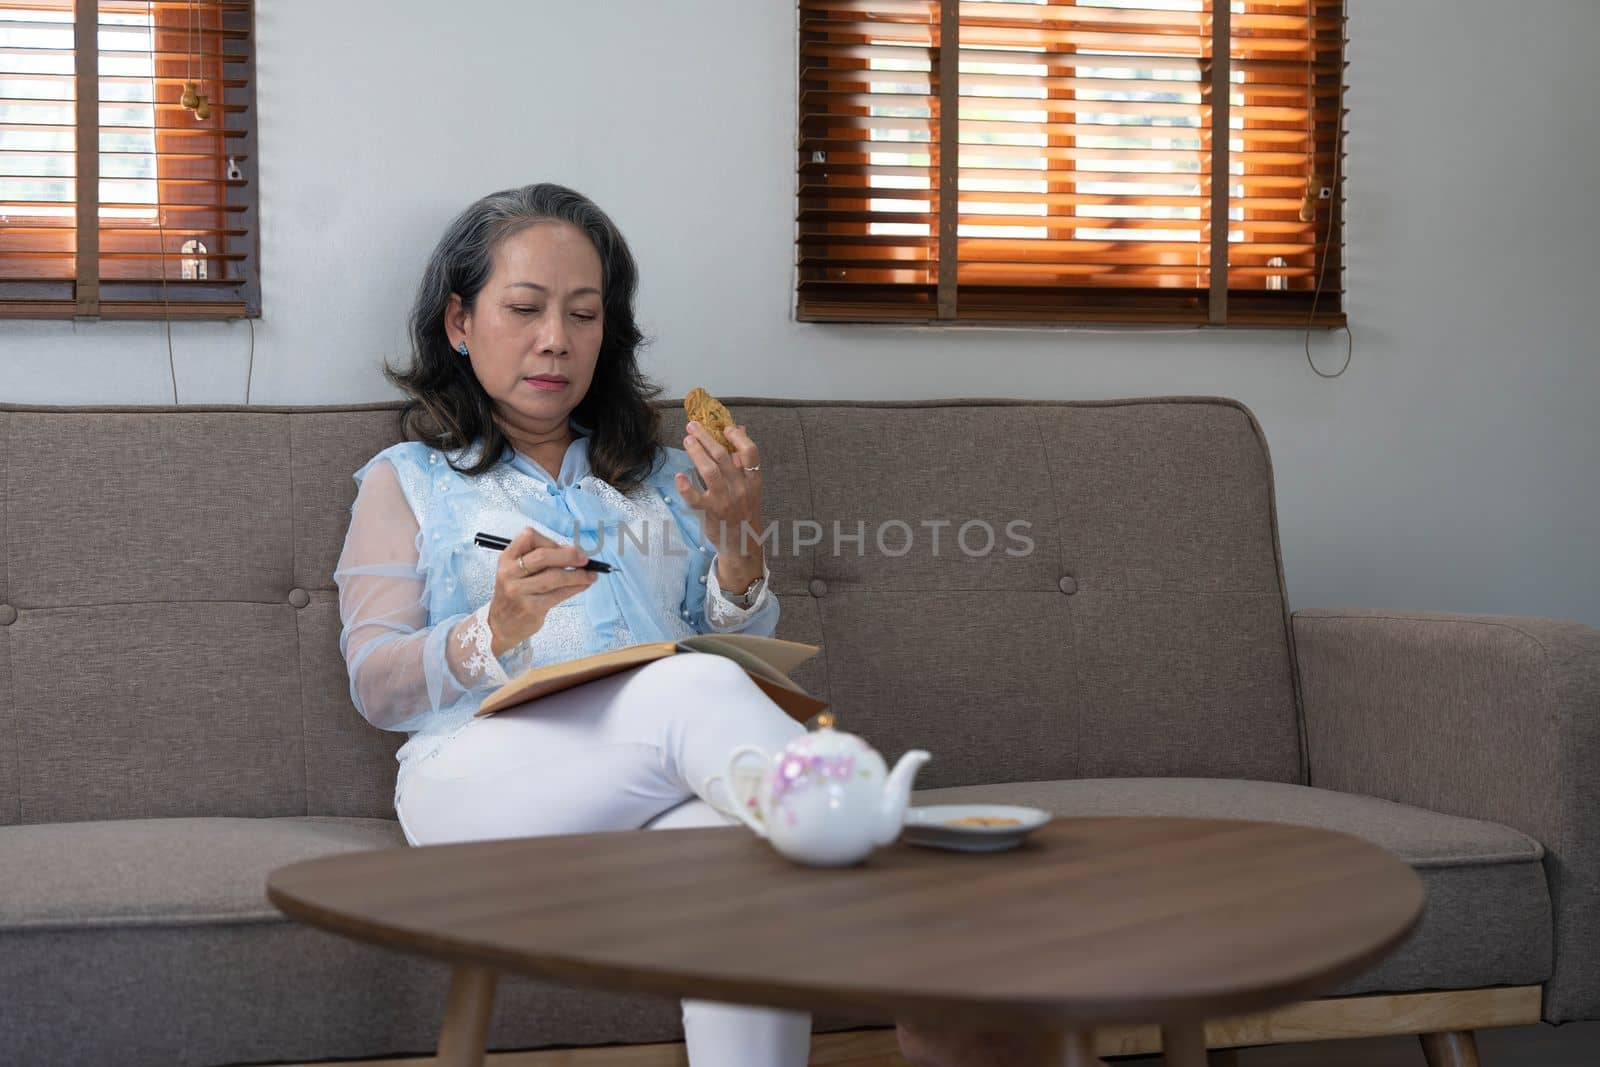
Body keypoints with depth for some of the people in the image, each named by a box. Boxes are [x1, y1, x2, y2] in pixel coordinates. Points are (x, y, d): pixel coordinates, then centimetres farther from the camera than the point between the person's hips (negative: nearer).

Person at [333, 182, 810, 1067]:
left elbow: (738, 650, 21)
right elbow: (375, 686, 7)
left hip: (664, 782, 3)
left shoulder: (654, 475, 30)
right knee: (693, 688, -36)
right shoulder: (406, 480, 21)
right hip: (486, 765, -3)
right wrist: (492, 635, -14)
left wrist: (737, 546, -1)